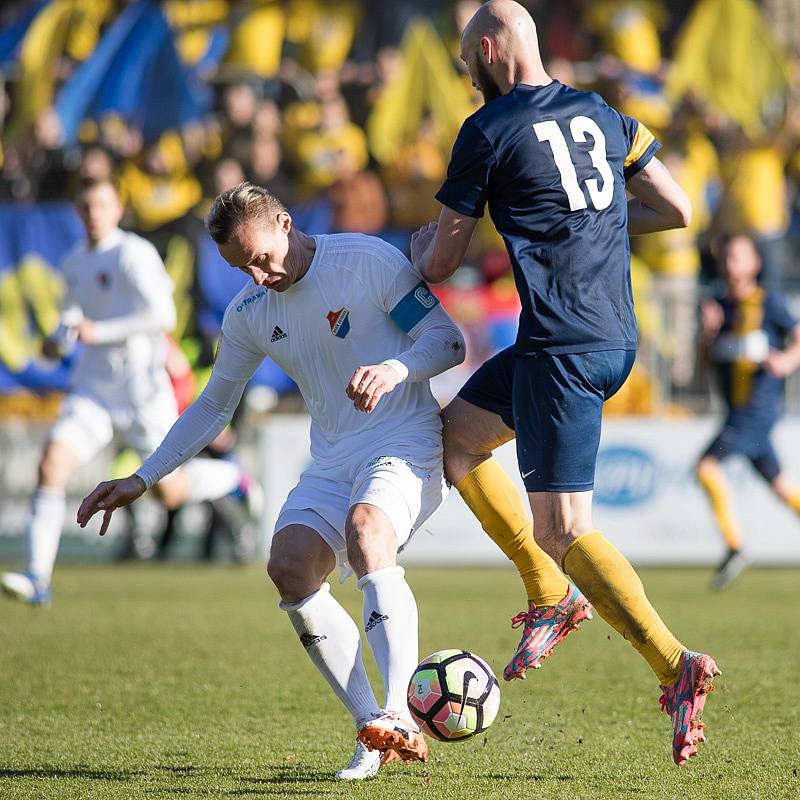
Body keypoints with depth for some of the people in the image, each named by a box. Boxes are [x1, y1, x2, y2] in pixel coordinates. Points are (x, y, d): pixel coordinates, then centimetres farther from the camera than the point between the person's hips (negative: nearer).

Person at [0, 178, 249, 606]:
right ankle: (38, 578, -15)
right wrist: (60, 337, 8)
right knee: (51, 465, -16)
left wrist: (99, 331, -24)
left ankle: (231, 476, 38)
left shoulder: (133, 254, -12)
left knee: (171, 492, 5)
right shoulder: (75, 261, 10)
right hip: (92, 387, 5)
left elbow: (162, 315, -21)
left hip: (140, 387, -5)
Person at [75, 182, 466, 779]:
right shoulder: (249, 313, 9)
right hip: (332, 462, 6)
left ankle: (402, 720, -46)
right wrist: (142, 480, 16)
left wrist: (396, 369, -30)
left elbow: (448, 342, -9)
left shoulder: (367, 260, -9)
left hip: (407, 444, -6)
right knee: (290, 564, -21)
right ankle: (373, 733, -17)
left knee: (365, 528, -36)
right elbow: (214, 406, 21)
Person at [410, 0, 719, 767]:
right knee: (455, 436, 22)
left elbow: (439, 265, 0)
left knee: (562, 531, -8)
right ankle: (551, 597, 19)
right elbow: (677, 209, 16)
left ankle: (676, 667, -17)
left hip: (562, 347, -8)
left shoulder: (488, 130, -6)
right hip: (617, 338, 8)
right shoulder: (602, 115, 13)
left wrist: (420, 244, 24)